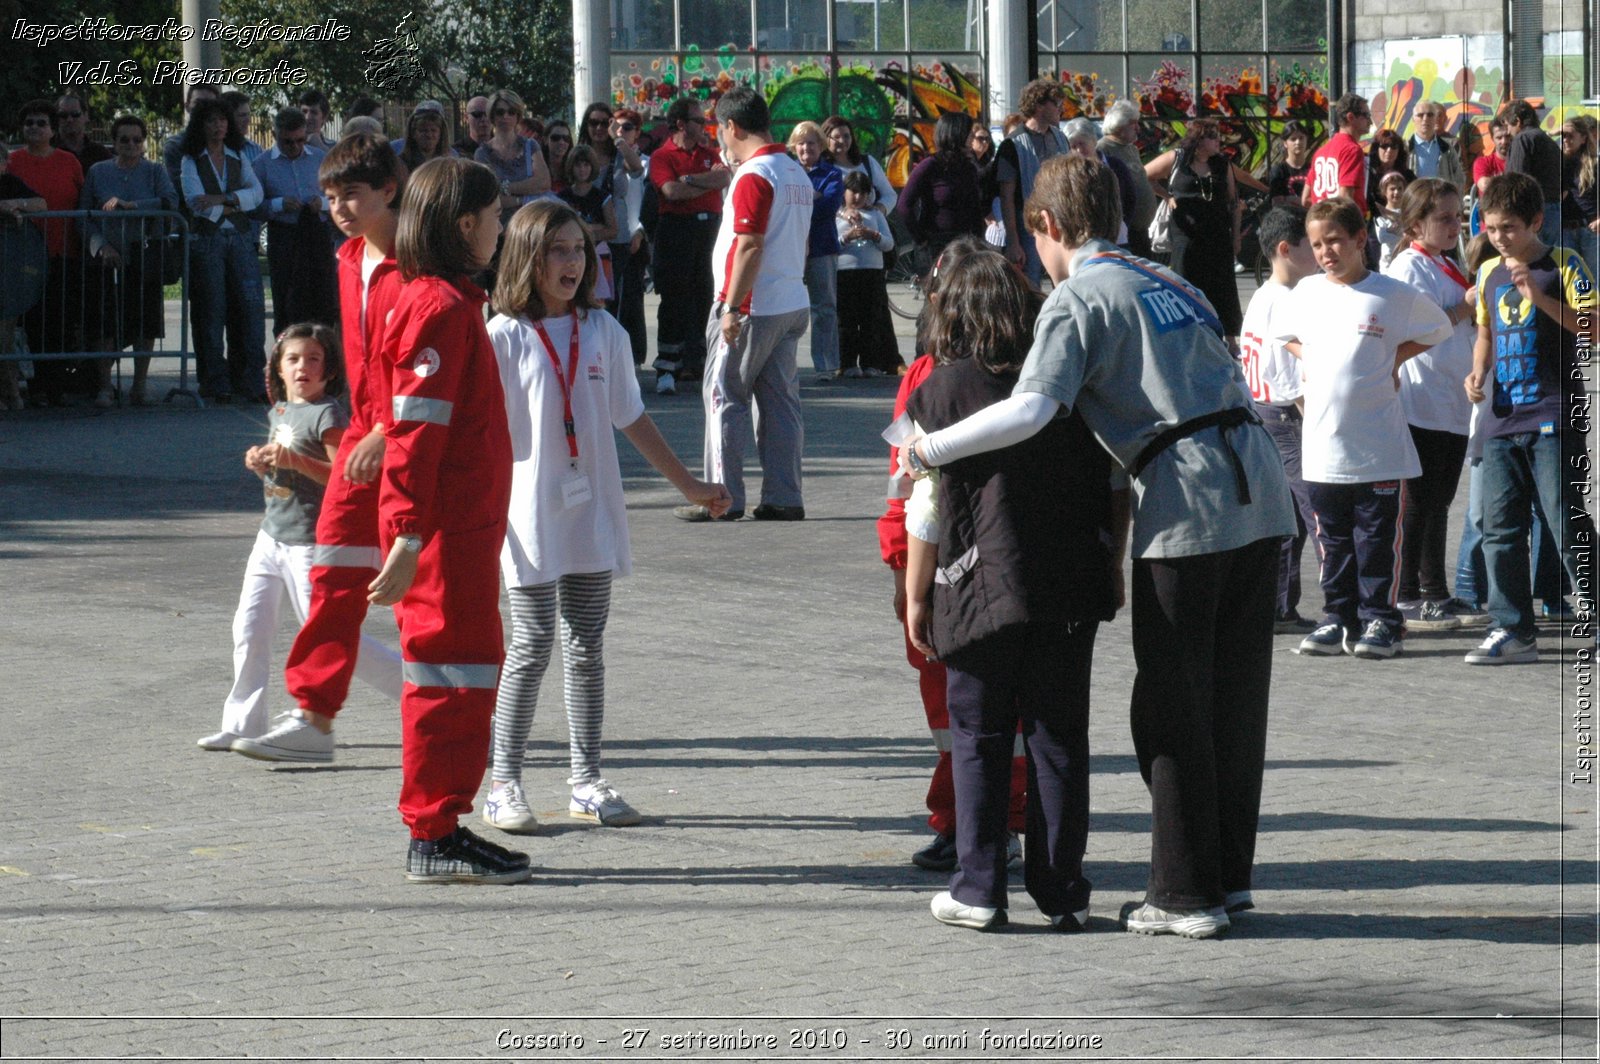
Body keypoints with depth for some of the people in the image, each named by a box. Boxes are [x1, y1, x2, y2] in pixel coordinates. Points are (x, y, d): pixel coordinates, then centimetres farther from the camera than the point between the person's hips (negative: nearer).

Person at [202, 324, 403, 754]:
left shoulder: (328, 415, -13)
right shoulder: (279, 411, 12)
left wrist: (296, 461, -30)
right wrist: (260, 462, 5)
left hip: (309, 541, -8)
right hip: (272, 535, 8)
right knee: (250, 626, 6)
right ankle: (243, 725, 14)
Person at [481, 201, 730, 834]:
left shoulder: (603, 332, 7)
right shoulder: (505, 336, -5)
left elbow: (631, 418, 15)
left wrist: (688, 485, 18)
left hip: (592, 511, 4)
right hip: (530, 513, -4)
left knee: (587, 646, 8)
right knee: (533, 645, -4)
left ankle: (586, 781, 15)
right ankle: (503, 786, 3)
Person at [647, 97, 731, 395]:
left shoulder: (708, 154, 16)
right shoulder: (662, 156, 0)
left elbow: (725, 177, -2)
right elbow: (671, 191, -15)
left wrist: (690, 179, -11)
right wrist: (710, 181, -5)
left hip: (709, 227, 5)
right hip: (677, 228, -5)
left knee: (704, 296, 5)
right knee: (674, 299, -7)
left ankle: (694, 362, 13)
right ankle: (666, 370, -6)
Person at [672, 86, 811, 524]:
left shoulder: (753, 176, -15)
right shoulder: (796, 173, 13)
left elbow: (750, 247, -20)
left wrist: (732, 308, -19)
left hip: (752, 308, -8)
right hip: (793, 304, 8)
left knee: (724, 398, -1)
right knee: (780, 401, 8)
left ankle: (723, 498, -1)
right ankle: (784, 498, 7)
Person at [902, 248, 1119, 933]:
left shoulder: (941, 391, -4)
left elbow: (926, 509, -4)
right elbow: (1113, 488, 9)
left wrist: (916, 598, 4)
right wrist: (1111, 567, 21)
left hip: (981, 591, -3)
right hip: (1070, 592, 3)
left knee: (979, 739, 7)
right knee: (1059, 737, 8)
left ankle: (979, 889, 5)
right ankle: (1061, 893, 9)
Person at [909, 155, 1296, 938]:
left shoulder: (1078, 298, -2)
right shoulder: (1166, 281, 22)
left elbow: (1028, 411, -16)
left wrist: (927, 451, -5)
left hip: (1187, 507, -7)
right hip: (1259, 494, 7)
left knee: (1171, 707, 2)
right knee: (1235, 694, 15)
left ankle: (1185, 895, 5)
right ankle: (1230, 874, 23)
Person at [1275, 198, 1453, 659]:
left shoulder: (1393, 296, -4)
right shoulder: (1306, 293, 7)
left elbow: (1436, 329, 11)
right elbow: (1286, 335, 26)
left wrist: (1393, 359, 1)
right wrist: (1308, 359, 8)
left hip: (1378, 447, -4)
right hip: (1323, 443, 4)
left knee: (1376, 538, 0)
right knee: (1333, 539, 10)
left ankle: (1380, 620, 7)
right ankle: (1339, 617, 17)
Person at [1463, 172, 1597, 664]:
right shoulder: (1489, 273, 15)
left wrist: (1541, 297, -22)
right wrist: (1478, 373, 9)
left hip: (1552, 419, -6)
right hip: (1501, 419, 6)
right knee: (1501, 530, 5)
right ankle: (1512, 630, 10)